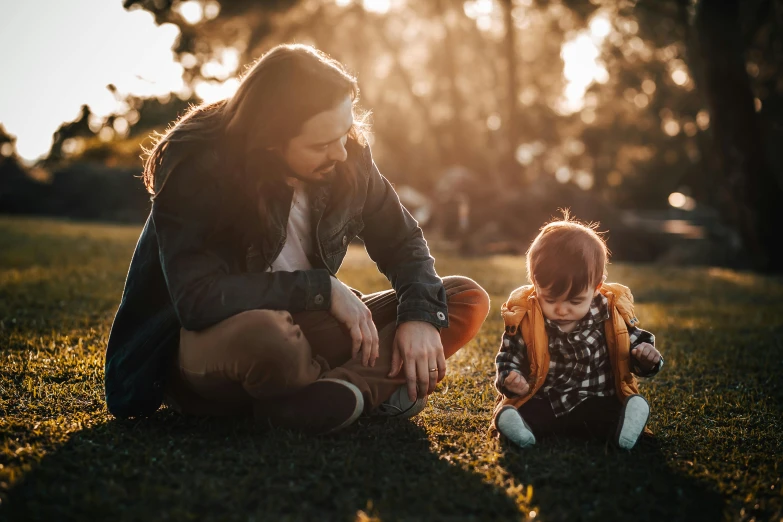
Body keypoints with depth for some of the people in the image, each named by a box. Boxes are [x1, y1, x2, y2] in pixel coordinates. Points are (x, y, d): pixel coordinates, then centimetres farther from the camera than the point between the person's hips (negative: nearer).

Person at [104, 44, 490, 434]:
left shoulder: (348, 158, -6)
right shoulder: (196, 169, -21)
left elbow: (402, 242, 4)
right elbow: (196, 299, -31)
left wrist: (420, 314, -17)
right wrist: (323, 288, -26)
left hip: (299, 331, 6)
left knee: (468, 301, -9)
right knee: (264, 336, -43)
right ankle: (371, 385, -12)